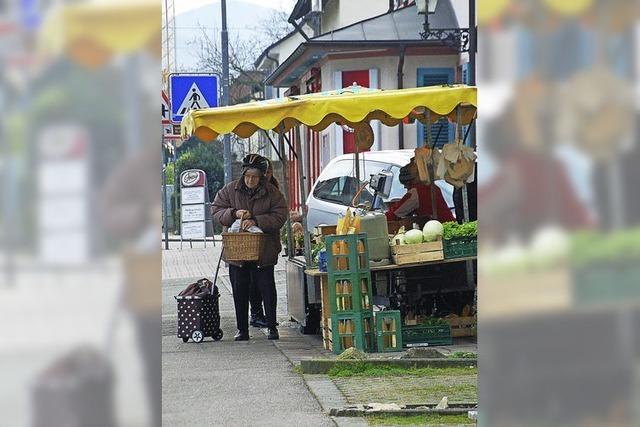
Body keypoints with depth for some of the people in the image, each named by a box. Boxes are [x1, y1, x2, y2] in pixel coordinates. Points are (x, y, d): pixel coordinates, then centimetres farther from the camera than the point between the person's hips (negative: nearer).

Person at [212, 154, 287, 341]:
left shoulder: (272, 193, -2)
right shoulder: (230, 190, 3)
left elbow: (279, 217, -9)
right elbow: (216, 211, 2)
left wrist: (256, 221, -22)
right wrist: (234, 213, -16)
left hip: (264, 251, -2)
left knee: (267, 288, 0)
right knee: (240, 291, 6)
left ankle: (272, 327, 11)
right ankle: (242, 330, 13)